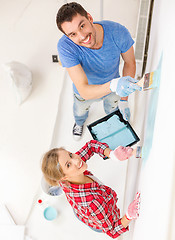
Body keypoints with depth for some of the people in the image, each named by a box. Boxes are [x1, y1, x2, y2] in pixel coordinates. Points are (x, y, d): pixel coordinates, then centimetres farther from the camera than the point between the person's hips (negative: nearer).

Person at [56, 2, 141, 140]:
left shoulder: (118, 32, -36)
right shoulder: (65, 46, -40)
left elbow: (130, 63, -15)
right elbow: (84, 92, -43)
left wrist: (124, 100, -18)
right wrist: (113, 85, -63)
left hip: (113, 85, 1)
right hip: (85, 89, -1)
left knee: (113, 111, 31)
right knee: (80, 112, 31)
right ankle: (80, 122, 71)